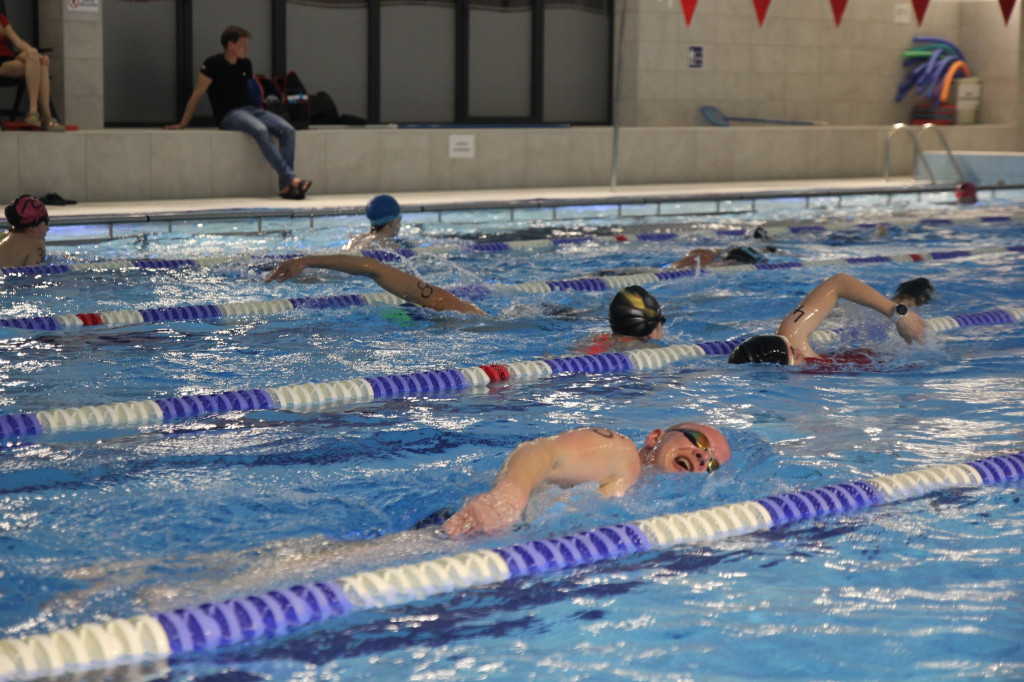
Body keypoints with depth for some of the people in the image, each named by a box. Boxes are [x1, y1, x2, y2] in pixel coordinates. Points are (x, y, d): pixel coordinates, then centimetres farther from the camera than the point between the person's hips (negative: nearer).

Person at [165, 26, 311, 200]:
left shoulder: (246, 65, 15)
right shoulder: (213, 65, -4)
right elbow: (197, 95, 0)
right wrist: (182, 124, 2)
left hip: (249, 109, 7)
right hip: (228, 114, -7)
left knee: (288, 130, -18)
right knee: (260, 130, -36)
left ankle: (286, 185, -25)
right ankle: (291, 179, -40)